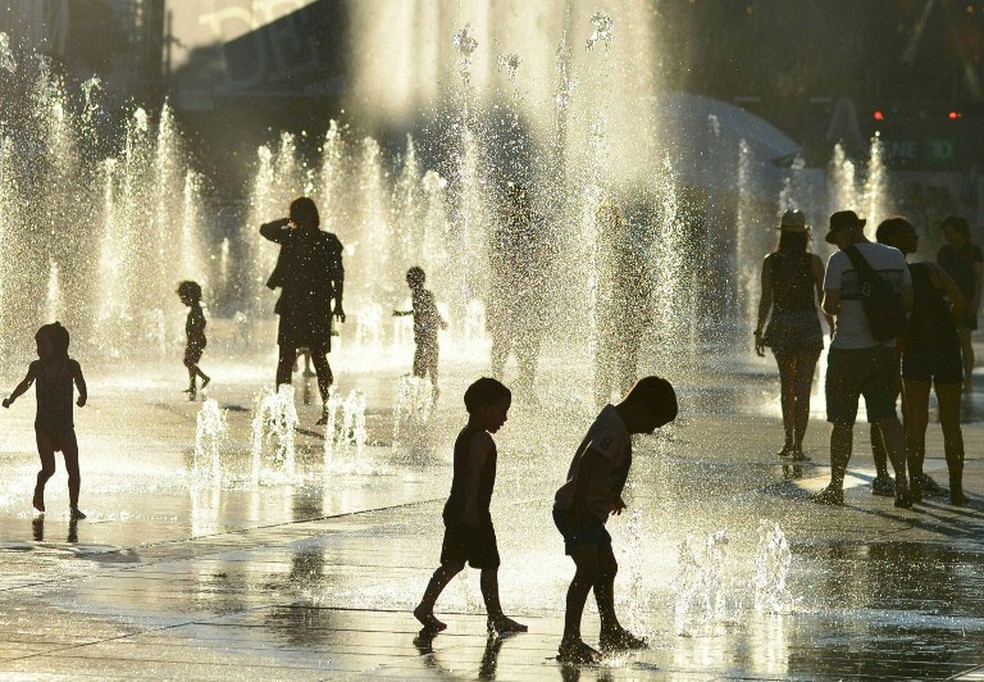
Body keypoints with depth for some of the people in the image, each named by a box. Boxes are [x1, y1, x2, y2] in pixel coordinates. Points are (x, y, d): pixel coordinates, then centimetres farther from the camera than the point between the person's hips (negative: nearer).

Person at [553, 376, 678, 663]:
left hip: (590, 512, 11)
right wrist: (578, 506, -35)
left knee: (607, 568, 24)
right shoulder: (614, 429, -19)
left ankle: (611, 633, 41)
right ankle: (570, 640, -31)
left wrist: (613, 496, 42)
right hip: (575, 510, -11)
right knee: (589, 569, -24)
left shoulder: (614, 419, 14)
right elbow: (587, 461, -30)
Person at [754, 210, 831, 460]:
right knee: (802, 390, -2)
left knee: (787, 386, 19)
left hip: (780, 327, 2)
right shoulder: (813, 262, -7)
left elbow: (766, 300, -1)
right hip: (808, 326, -2)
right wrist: (833, 329, 9)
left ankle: (789, 441, 25)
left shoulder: (770, 262, -2)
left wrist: (759, 331, 7)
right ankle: (797, 445, -9)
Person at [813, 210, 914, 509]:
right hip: (885, 350, 4)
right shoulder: (895, 258, 4)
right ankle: (902, 482, -9)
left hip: (848, 351, -4)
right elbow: (908, 303, 6)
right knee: (887, 416, 6)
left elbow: (831, 305, -15)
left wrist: (829, 305, 7)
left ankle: (835, 487, 15)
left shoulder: (840, 261, -11)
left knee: (842, 421, 7)